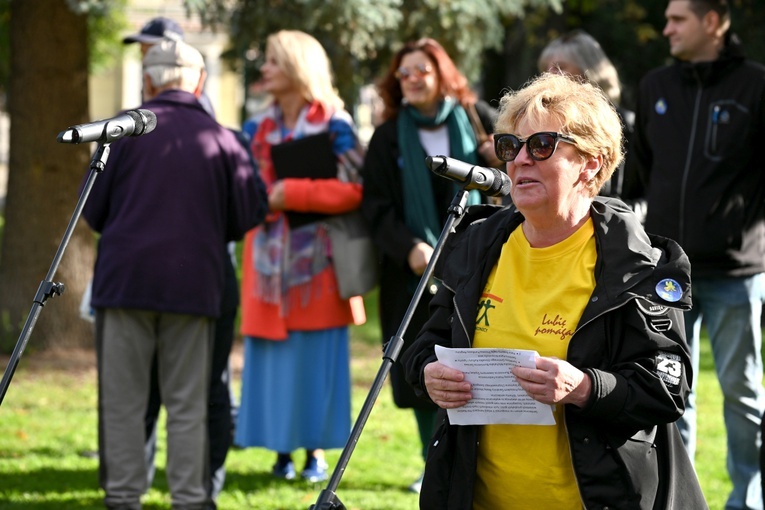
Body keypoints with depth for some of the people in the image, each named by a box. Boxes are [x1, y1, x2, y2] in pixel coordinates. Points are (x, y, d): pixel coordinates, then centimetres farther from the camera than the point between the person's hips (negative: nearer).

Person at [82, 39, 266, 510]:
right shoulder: (221, 138, 0)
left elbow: (93, 210, 3)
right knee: (188, 404, 7)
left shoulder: (125, 130, -2)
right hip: (194, 284, 1)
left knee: (123, 400, 5)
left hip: (125, 277, -1)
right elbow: (248, 215, 3)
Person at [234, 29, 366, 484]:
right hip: (269, 256, 4)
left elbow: (354, 190, -12)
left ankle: (317, 450, 6)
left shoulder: (334, 126, -3)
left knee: (316, 356, -2)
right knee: (273, 355, 2)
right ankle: (281, 447, 8)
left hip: (318, 258, -4)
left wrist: (291, 193, -16)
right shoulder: (258, 129, 12)